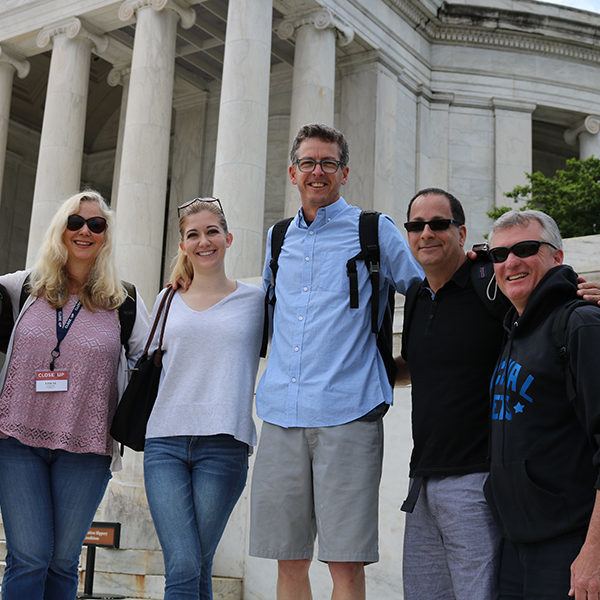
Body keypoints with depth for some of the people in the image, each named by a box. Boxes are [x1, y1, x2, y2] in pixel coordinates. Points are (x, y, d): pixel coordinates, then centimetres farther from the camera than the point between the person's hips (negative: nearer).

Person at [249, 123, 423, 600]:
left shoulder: (375, 232, 4)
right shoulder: (279, 238, 19)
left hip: (348, 413, -4)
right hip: (282, 414, 5)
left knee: (346, 562, -5)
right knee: (289, 558, 8)